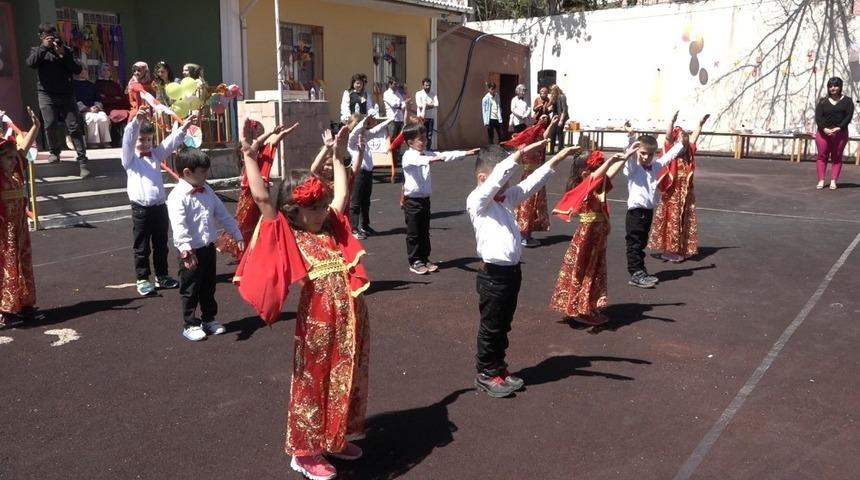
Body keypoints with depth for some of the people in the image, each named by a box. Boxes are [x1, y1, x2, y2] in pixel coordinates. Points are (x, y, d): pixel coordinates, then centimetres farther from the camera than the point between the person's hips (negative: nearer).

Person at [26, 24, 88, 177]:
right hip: (46, 95, 1)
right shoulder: (37, 50, 13)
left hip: (66, 94, 0)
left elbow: (77, 70, 2)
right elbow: (31, 63, -8)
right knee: (50, 126, -6)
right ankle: (54, 152, 20)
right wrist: (44, 47, -12)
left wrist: (63, 55, -9)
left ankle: (82, 162, -10)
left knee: (74, 127, -8)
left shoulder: (66, 50, 11)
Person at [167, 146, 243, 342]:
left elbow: (223, 214, 12)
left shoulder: (206, 190, 6)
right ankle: (190, 325, 20)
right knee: (190, 290, 7)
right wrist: (186, 250, -37)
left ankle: (209, 319, 33)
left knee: (208, 287, 18)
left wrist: (237, 236, 14)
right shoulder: (178, 196, -17)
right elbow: (179, 226, -28)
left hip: (208, 248, 7)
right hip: (192, 252, -7)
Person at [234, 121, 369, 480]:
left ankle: (335, 439, 38)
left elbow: (342, 194, 23)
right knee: (313, 384, 7)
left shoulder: (331, 228, 10)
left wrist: (338, 156, 26)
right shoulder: (287, 237, -7)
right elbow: (262, 198, -16)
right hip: (318, 323, -7)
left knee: (347, 380, 19)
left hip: (351, 319, 7)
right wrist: (250, 159, -17)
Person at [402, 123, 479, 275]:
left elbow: (445, 155, 2)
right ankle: (414, 262, 12)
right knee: (413, 233, 3)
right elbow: (418, 161, -35)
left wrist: (466, 153, -6)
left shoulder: (427, 154, 7)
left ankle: (425, 259, 25)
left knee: (425, 232, 14)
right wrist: (431, 159, -55)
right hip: (412, 200, -6)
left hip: (425, 199, 7)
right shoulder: (408, 156, -13)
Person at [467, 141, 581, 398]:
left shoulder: (507, 198, 12)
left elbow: (531, 182, 10)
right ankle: (486, 374, 19)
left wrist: (557, 158, 3)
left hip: (512, 270, 8)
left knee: (503, 325, 18)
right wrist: (523, 151, -30)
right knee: (490, 327, 5)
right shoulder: (477, 201, -11)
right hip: (493, 274, -8)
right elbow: (498, 175, -24)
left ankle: (498, 368, 32)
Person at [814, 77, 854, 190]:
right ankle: (821, 180, 3)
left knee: (837, 157, 2)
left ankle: (833, 181, 5)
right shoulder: (823, 101, 7)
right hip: (823, 132, 1)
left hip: (840, 133, -1)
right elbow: (818, 117, -3)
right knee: (822, 156, -1)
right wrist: (825, 129, -18)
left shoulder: (847, 101, 5)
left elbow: (849, 116, -4)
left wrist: (838, 128, -18)